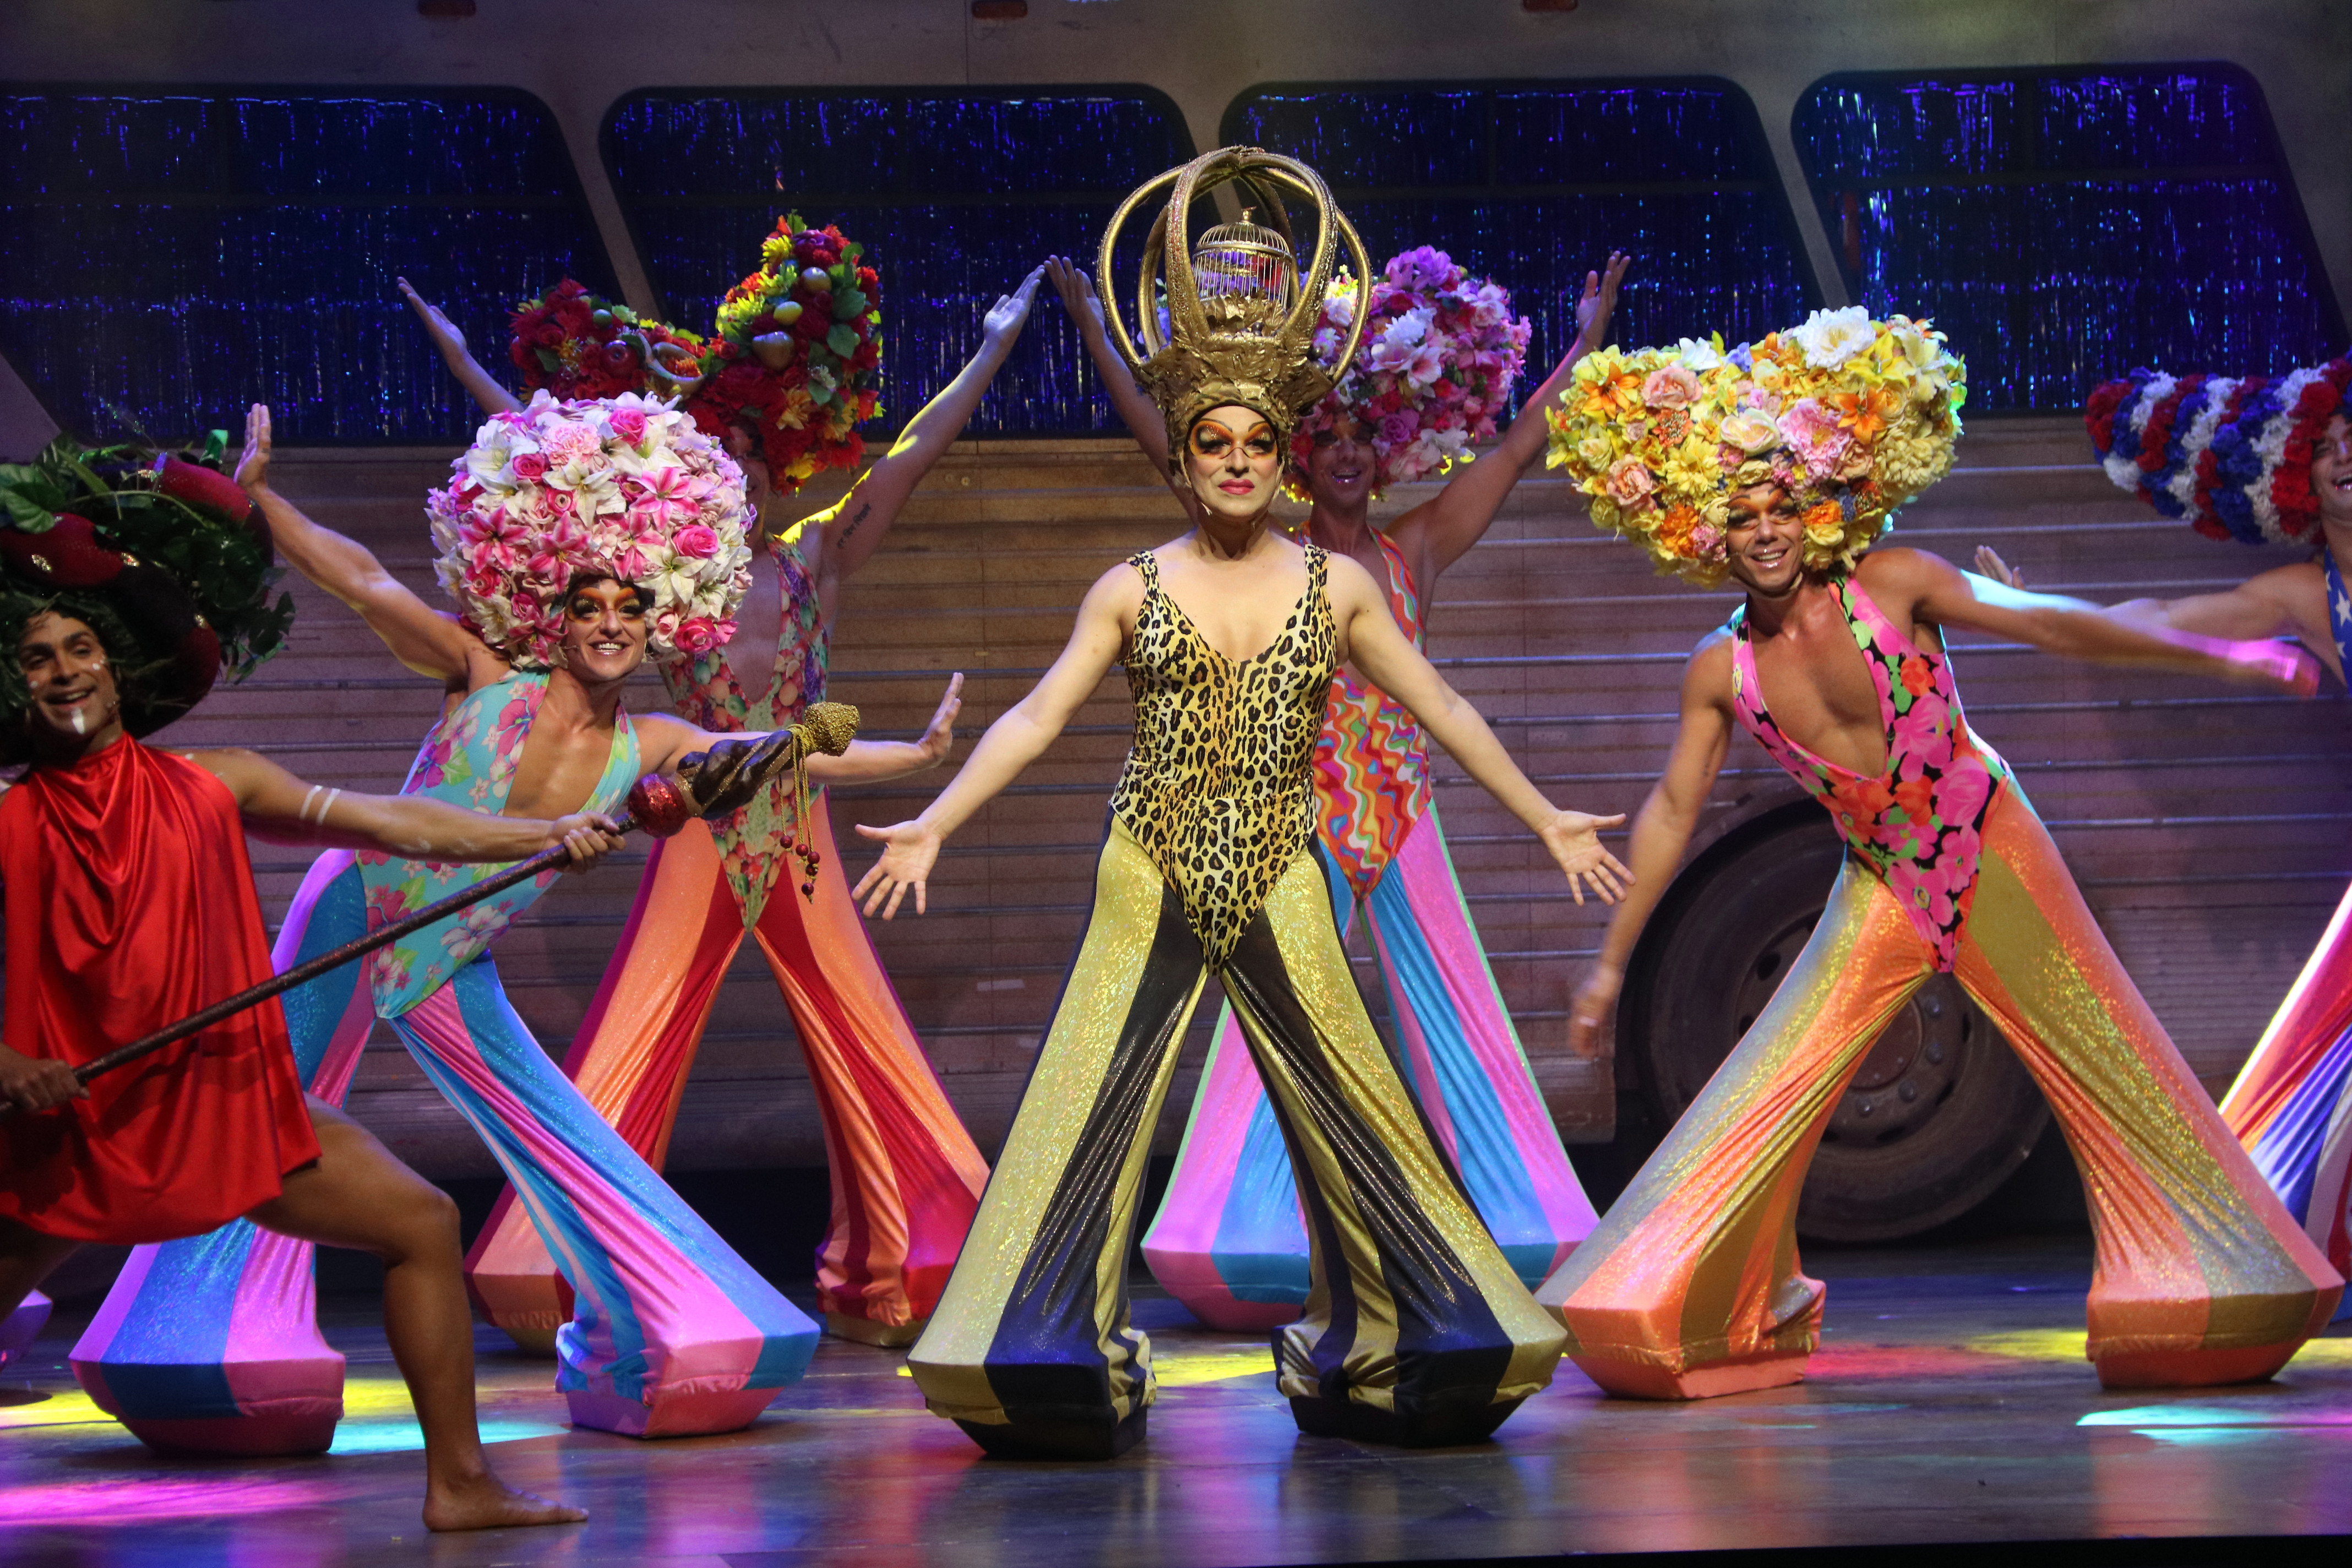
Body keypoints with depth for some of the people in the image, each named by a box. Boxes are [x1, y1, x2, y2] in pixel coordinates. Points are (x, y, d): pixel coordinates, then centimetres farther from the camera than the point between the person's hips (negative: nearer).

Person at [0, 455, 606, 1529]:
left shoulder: (213, 789, 5)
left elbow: (392, 823, 2)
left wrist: (549, 833, -7)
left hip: (230, 1101, 3)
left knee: (424, 1224, -1)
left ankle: (458, 1484, 5)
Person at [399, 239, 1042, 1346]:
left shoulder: (817, 561, 4)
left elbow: (914, 455, 4)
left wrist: (998, 344, 5)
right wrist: (463, 363, 4)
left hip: (801, 850, 2)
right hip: (695, 848, -1)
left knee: (871, 1059, 5)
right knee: (624, 1065, 0)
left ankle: (898, 1276, 16)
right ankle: (573, 1278, 7)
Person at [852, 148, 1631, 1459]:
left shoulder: (1336, 587, 6)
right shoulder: (1132, 590, 4)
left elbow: (1440, 709, 10)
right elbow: (1035, 720, 0)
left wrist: (1545, 819, 10)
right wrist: (931, 826, -9)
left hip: (1280, 887, 0)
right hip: (1149, 887, 0)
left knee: (1355, 1117, 2)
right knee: (1086, 1118, -2)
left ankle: (1380, 1353, 17)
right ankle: (1067, 1371, 8)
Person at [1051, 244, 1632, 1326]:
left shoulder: (1416, 551, 7)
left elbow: (1520, 443, 10)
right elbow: (1164, 441, 0)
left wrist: (1589, 342, 11)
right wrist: (1094, 334, 0)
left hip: (1403, 817, 2)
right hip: (1306, 816, -2)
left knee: (1455, 1018, 5)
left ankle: (1503, 1232, 11)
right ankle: (1255, 1239, 0)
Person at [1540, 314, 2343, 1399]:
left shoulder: (1894, 586, -14)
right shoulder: (1721, 671, -6)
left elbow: (2050, 624, -13)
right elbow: (1670, 812, 1)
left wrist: (2223, 657, -16)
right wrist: (1612, 962, 3)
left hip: (1990, 853, -2)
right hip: (1881, 890, 2)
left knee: (2112, 1065, 1)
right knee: (1762, 1096, -5)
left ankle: (2206, 1292, 14)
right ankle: (1746, 1307, 11)